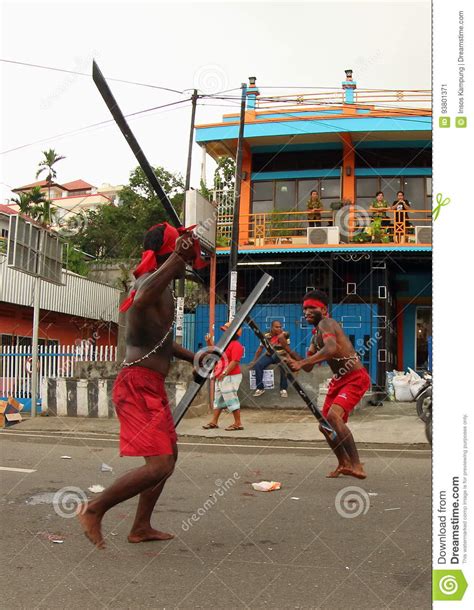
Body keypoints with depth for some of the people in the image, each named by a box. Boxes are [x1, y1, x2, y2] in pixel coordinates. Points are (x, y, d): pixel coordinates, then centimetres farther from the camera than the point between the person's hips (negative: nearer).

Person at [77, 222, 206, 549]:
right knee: (159, 465, -15)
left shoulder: (161, 287, 20)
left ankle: (141, 527, 27)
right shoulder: (152, 281, -13)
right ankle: (95, 510, 0)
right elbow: (141, 301, -42)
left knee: (170, 454, 19)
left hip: (151, 386, 11)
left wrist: (192, 357, 28)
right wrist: (178, 255, -43)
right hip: (139, 385, -11)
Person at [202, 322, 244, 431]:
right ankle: (214, 422, 19)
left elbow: (235, 361, -23)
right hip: (220, 377, 11)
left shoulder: (236, 345, -14)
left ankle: (238, 423, -3)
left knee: (231, 399, -8)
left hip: (230, 377, -11)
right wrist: (209, 343, 15)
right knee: (218, 399, 13)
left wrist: (224, 373, -25)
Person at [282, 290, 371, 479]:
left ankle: (357, 466, -24)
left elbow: (332, 348, -35)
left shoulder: (326, 323, -14)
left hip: (355, 378, -10)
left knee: (333, 415, -28)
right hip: (338, 380, 10)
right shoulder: (316, 335, 15)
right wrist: (289, 352, 2)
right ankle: (344, 463, 32)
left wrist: (301, 362, -37)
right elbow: (308, 367, 16)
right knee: (325, 425, 12)